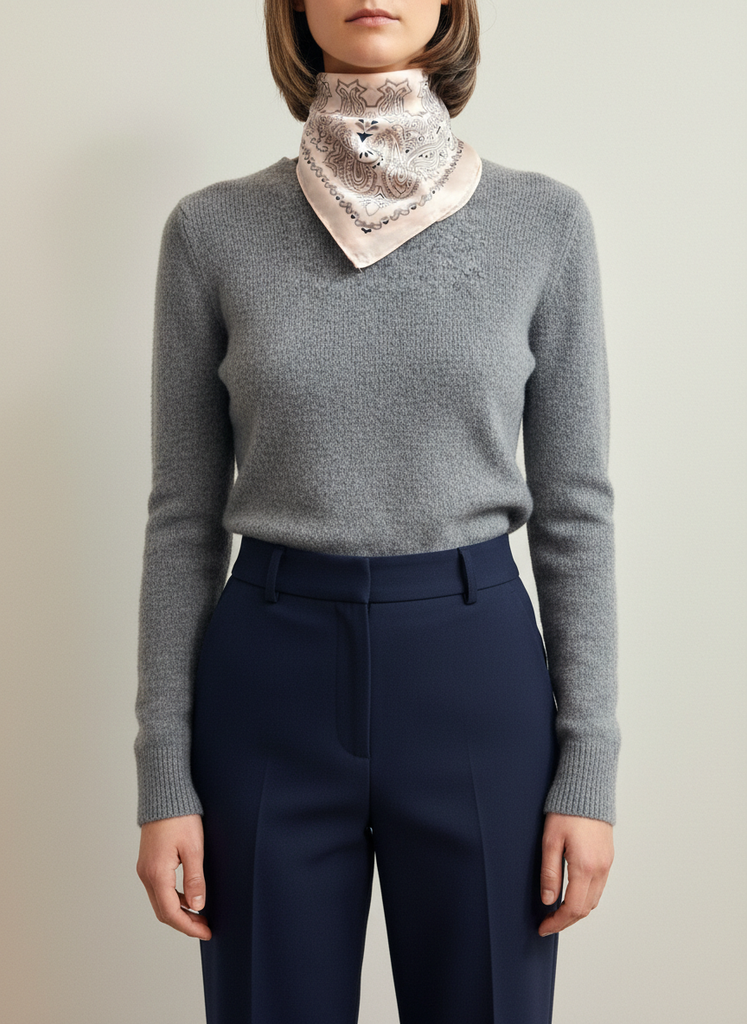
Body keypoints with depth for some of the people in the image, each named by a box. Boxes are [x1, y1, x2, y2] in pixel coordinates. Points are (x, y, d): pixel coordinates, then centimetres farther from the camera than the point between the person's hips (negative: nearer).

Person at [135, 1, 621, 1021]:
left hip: (478, 673, 0)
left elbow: (575, 506, 1)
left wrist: (590, 771, -2)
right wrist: (165, 778, -1)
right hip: (272, 678, 0)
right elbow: (184, 514, 2)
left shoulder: (545, 220, -1)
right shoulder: (211, 229, 0)